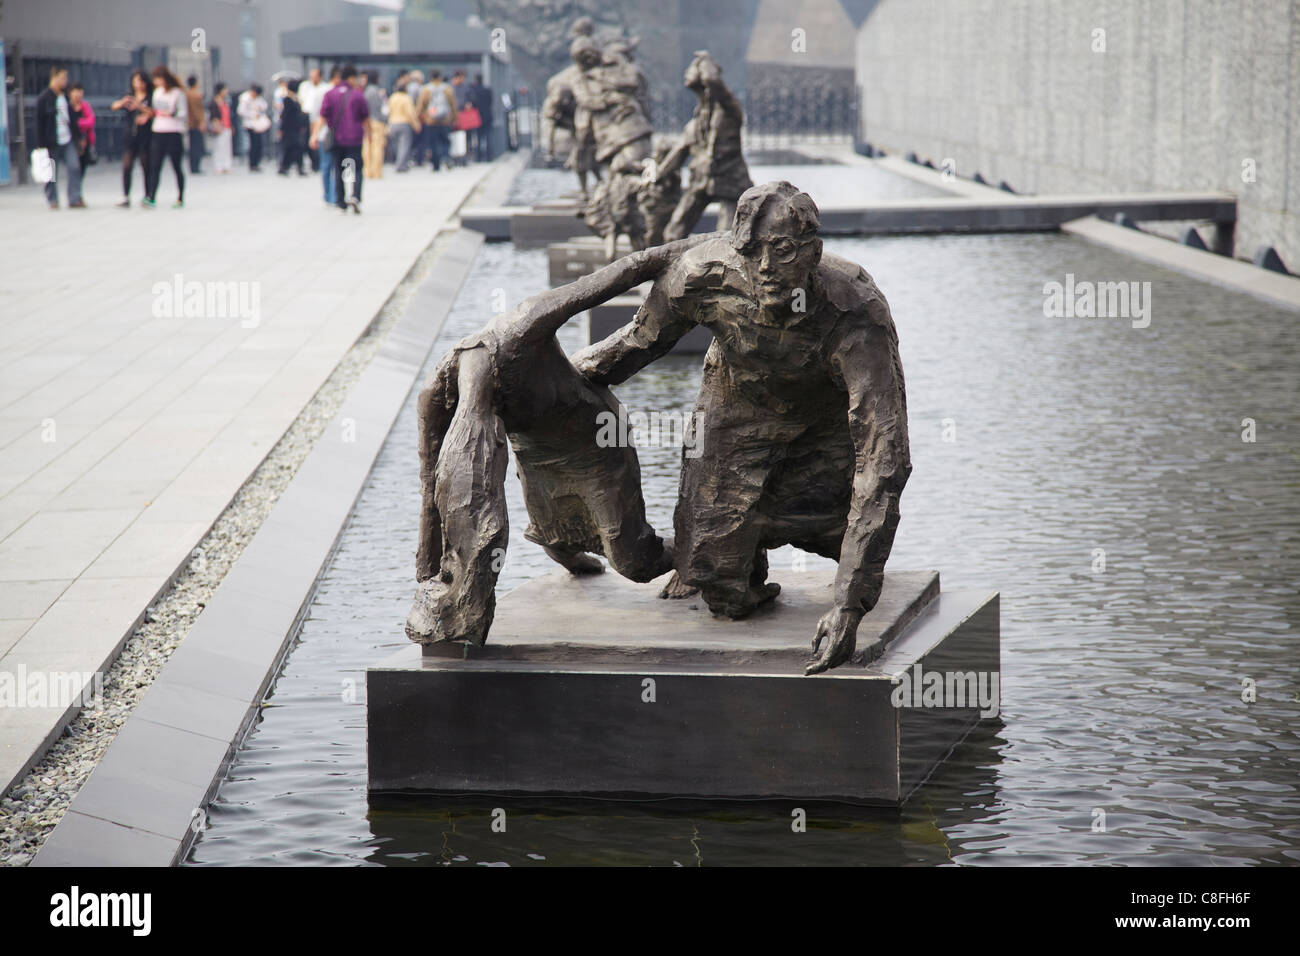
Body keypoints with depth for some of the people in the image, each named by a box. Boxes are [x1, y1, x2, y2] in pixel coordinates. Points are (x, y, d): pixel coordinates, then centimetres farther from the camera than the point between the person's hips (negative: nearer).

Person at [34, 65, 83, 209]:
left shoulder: (65, 95, 11)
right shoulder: (44, 98, -8)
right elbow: (39, 122, -8)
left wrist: (76, 136, 16)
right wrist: (41, 144, -11)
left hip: (68, 141, 5)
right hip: (52, 142, -5)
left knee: (74, 167, -7)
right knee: (52, 172, 2)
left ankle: (75, 199, -5)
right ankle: (52, 200, 14)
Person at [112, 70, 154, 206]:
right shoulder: (129, 97, 11)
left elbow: (153, 112, -12)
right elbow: (114, 106, -3)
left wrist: (140, 106, -28)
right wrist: (122, 102, -26)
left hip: (145, 137, -3)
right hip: (130, 136, 3)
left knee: (146, 167, 0)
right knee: (126, 166, -5)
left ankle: (147, 196, 8)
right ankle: (125, 197, -6)